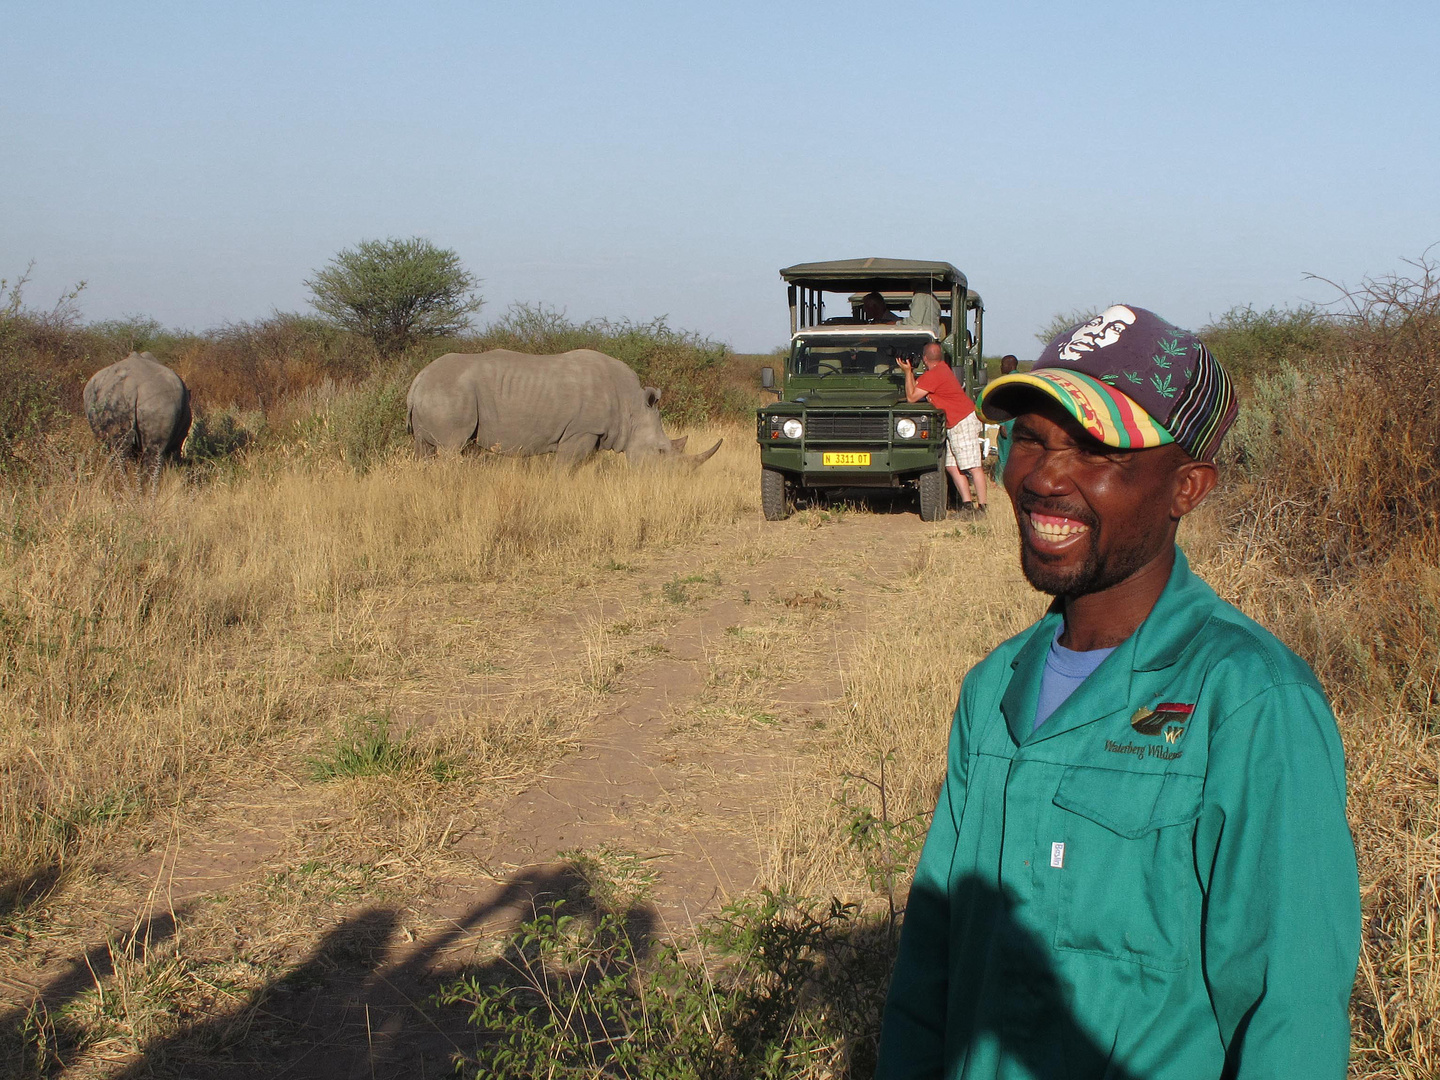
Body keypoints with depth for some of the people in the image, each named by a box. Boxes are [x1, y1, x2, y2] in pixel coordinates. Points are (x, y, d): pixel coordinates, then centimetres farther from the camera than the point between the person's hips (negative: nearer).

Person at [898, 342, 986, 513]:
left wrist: (907, 372, -9)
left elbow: (911, 397, -14)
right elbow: (916, 389, 17)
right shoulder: (940, 367, 12)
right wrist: (910, 371, 9)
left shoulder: (933, 375, -18)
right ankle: (967, 504, 8)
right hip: (954, 424, 11)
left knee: (972, 466, -9)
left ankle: (981, 507, -9)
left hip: (963, 422, -11)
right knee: (951, 465, 9)